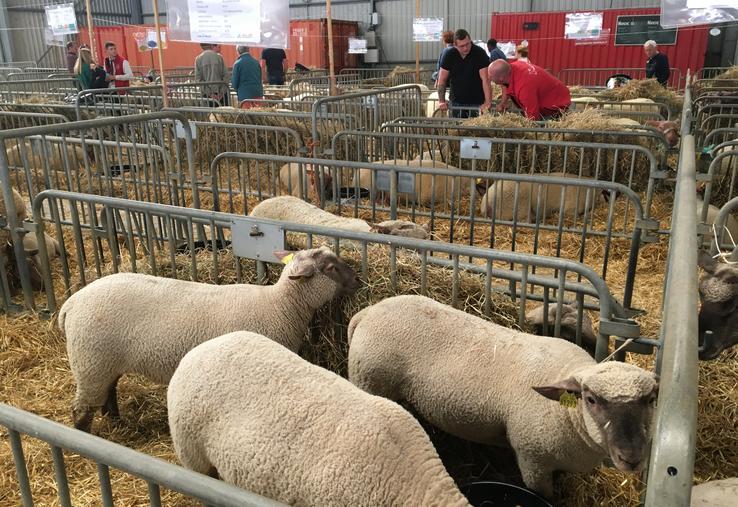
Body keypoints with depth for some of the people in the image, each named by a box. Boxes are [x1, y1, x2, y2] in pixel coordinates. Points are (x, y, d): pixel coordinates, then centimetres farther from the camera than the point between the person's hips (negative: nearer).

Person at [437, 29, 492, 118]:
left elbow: (485, 79, -19)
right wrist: (441, 101, -13)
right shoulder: (449, 55, -4)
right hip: (456, 102, 3)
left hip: (477, 103, -3)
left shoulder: (480, 54, -12)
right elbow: (442, 80, -2)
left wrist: (488, 102, -29)